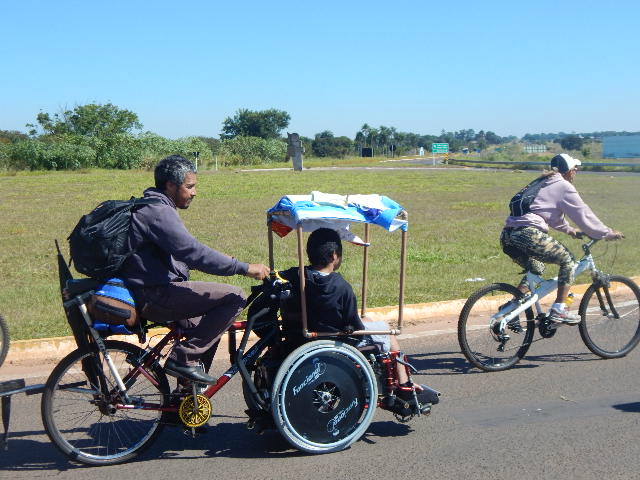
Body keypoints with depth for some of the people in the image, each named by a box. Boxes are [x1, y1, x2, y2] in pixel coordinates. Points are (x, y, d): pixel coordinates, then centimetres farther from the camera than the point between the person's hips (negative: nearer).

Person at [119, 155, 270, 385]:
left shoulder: (149, 208, 18)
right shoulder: (158, 212, -17)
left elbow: (184, 253, 24)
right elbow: (193, 252, -26)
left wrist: (232, 265, 17)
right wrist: (244, 268, -24)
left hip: (151, 292, 11)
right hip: (155, 295, -11)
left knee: (207, 326, 26)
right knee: (235, 297, -17)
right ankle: (184, 358, -13)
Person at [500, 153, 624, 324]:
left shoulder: (542, 183, 29)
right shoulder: (563, 187, 4)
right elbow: (583, 214, 5)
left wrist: (570, 230, 51)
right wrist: (608, 233, 15)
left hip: (507, 236, 9)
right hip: (528, 234, -8)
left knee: (535, 269, 28)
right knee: (568, 260, 9)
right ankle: (559, 310, 6)